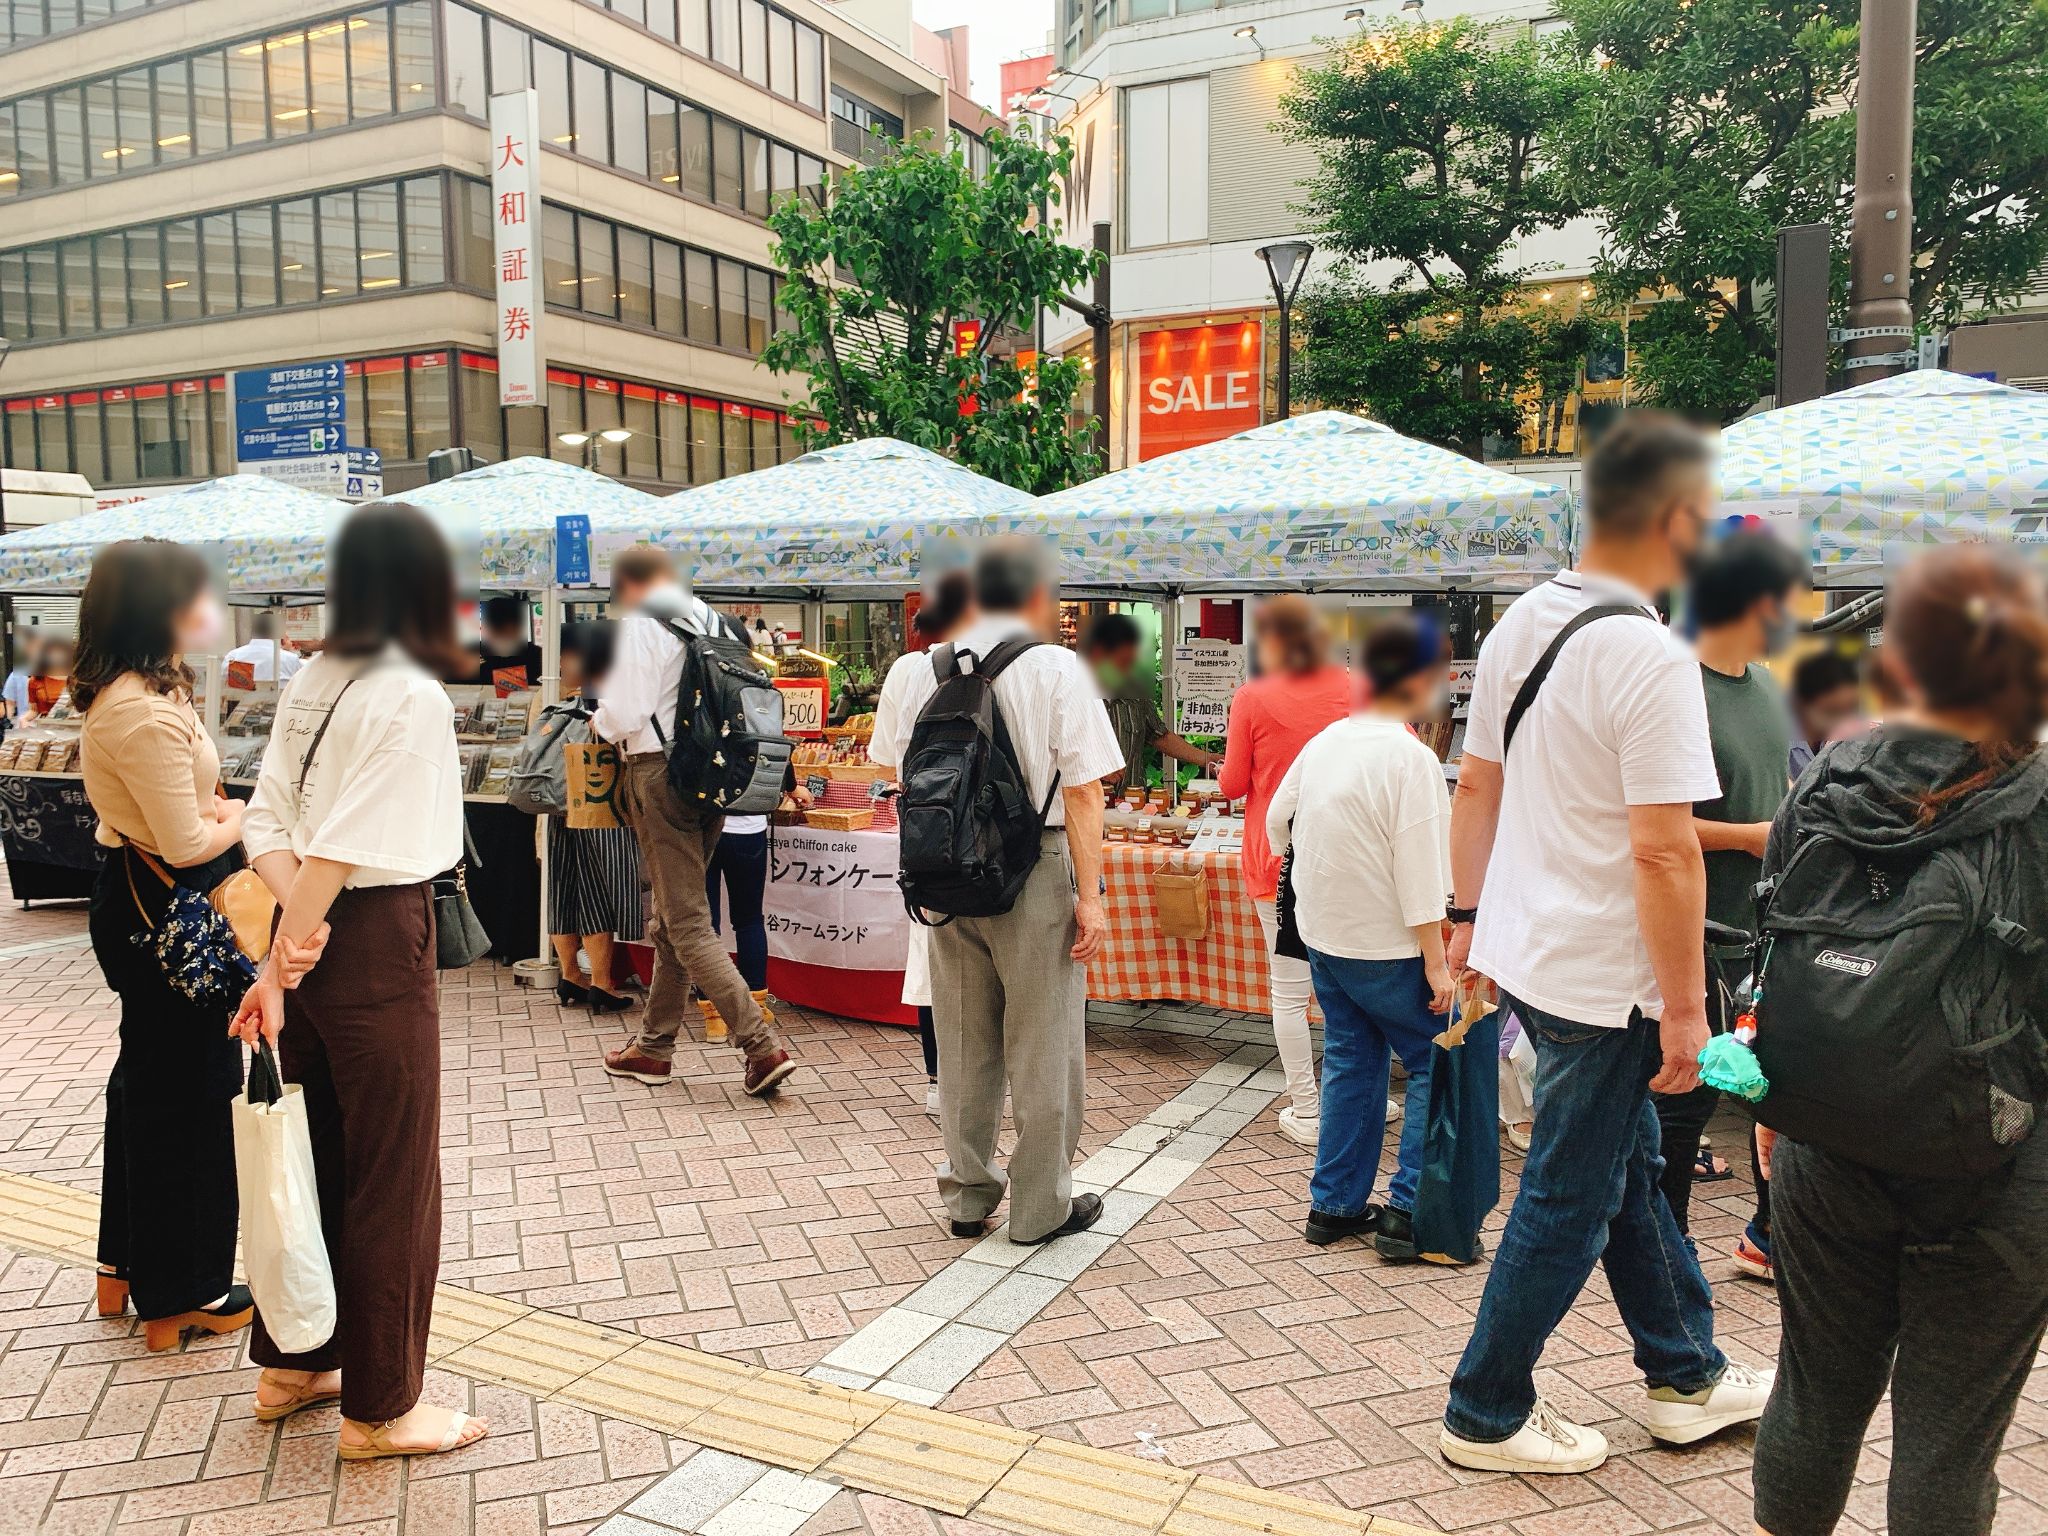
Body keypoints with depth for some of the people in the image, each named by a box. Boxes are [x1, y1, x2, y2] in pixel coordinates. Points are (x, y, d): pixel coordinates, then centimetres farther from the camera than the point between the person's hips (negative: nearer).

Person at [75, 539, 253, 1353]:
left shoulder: (120, 695, 7)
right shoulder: (147, 713, -25)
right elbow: (187, 844, -23)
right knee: (189, 1093, 3)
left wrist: (214, 808, -1)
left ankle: (125, 1268, 37)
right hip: (165, 914, -10)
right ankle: (183, 1294, 18)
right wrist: (237, 822, -5)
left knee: (145, 1080, 21)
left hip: (136, 905, 10)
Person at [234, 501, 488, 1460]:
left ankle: (291, 1366, 36)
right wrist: (279, 966, -15)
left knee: (313, 1157, 20)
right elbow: (340, 849, -21)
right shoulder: (412, 697, -17)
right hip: (377, 947, -8)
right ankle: (381, 1407, 18)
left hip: (313, 940, 8)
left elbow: (266, 821, 3)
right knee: (391, 1179, 5)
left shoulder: (312, 683, 7)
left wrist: (296, 919, -9)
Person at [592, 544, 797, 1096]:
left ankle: (763, 1046, -13)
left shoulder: (641, 624, -10)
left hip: (661, 773, -8)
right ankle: (653, 1045, 27)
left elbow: (627, 713, -17)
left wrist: (601, 722, 7)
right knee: (671, 919, 17)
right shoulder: (712, 619, 12)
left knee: (687, 925, -6)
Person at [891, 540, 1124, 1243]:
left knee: (963, 1045, 15)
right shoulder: (1056, 668, -8)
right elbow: (1081, 789, -13)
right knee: (1043, 1047, 7)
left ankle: (967, 1195, 27)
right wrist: (1090, 894, -11)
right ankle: (1042, 1207, 17)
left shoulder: (927, 672, 7)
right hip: (1033, 872, -5)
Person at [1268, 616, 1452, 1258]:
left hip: (1321, 934, 8)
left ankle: (1334, 1205, 24)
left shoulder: (1326, 740, 4)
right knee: (1435, 1064, 7)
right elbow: (1419, 874, -20)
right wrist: (1436, 962, -15)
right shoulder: (1411, 758, -18)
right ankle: (1407, 1212, 6)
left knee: (1351, 1061, 18)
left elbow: (1277, 822, 14)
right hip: (1385, 946, -7)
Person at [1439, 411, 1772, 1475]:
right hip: (1601, 980, -9)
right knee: (1569, 1205, 8)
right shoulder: (1651, 658, -22)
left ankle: (1687, 1377, 40)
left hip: (1523, 950, 9)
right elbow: (1663, 851, -23)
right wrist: (1684, 1007, -15)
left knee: (1629, 1167, 23)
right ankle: (1486, 1417, 23)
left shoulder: (1520, 625, 4)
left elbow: (1474, 790, 10)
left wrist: (1469, 917, 18)